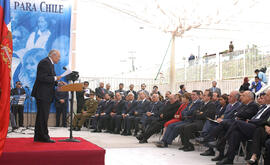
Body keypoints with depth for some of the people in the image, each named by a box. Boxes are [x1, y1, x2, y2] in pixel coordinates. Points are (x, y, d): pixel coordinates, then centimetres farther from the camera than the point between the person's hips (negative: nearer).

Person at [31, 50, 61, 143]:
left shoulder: (50, 64, 19)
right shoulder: (45, 62, -13)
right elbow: (42, 78, -22)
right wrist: (55, 78, -20)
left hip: (46, 95, 11)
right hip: (42, 94, -11)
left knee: (41, 116, 13)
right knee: (43, 117, -7)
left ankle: (38, 137, 19)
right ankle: (44, 137, -2)